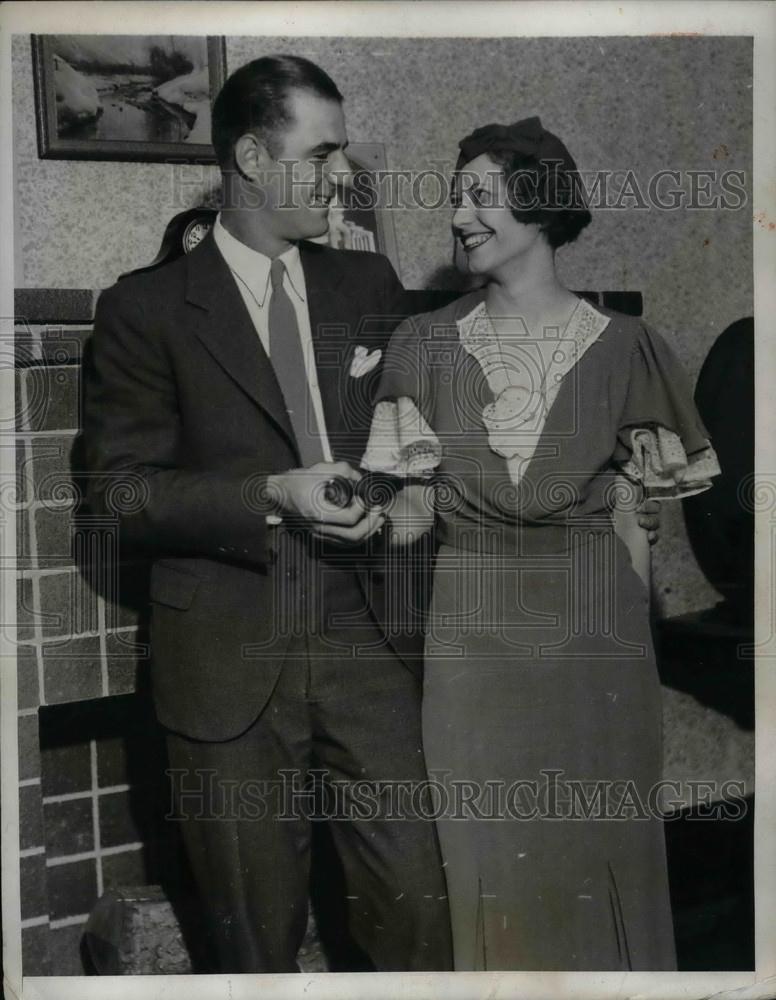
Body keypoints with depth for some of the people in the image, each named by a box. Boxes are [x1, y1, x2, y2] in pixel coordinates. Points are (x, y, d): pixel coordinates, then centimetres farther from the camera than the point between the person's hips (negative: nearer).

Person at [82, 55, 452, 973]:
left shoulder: (369, 286, 9)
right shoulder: (146, 309, -4)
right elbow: (119, 490, -6)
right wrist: (271, 496, -18)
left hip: (364, 642, 3)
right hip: (230, 660, -3)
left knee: (420, 899, 3)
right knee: (259, 932, 12)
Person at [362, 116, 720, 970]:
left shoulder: (621, 347, 0)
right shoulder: (426, 344, 3)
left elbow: (634, 514, 2)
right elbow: (417, 505, 2)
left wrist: (629, 627, -3)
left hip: (592, 631, -1)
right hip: (473, 636, 1)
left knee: (598, 858, 9)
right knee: (491, 865, 9)